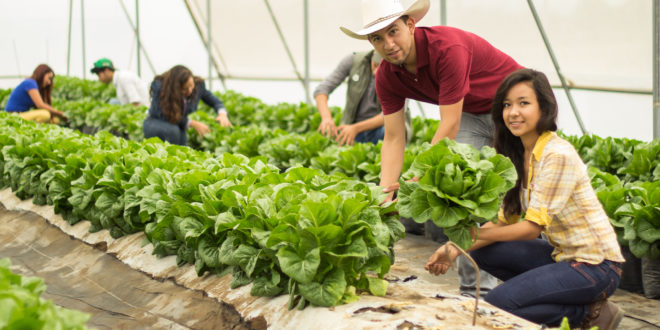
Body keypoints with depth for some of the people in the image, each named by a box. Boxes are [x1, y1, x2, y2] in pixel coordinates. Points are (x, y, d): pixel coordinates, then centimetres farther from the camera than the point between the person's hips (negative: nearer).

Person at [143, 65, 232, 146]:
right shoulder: (159, 86, -27)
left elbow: (215, 101, -1)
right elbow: (166, 116, -24)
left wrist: (222, 114, -24)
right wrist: (192, 123, -28)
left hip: (179, 126, 3)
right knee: (172, 130, -36)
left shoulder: (198, 84, -16)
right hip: (156, 124, -3)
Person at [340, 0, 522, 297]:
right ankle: (476, 284, 4)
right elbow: (393, 138, -9)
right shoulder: (387, 77, -12)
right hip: (472, 114, 7)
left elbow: (450, 127, -33)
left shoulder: (448, 47, -34)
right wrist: (386, 192, -23)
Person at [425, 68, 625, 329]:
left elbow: (533, 227, -22)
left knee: (495, 304, -19)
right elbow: (505, 220, 4)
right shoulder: (517, 155, 5)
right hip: (562, 255, 9)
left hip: (595, 265, -9)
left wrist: (476, 233, -25)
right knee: (481, 253, 0)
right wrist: (457, 248, -9)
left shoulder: (558, 155, -21)